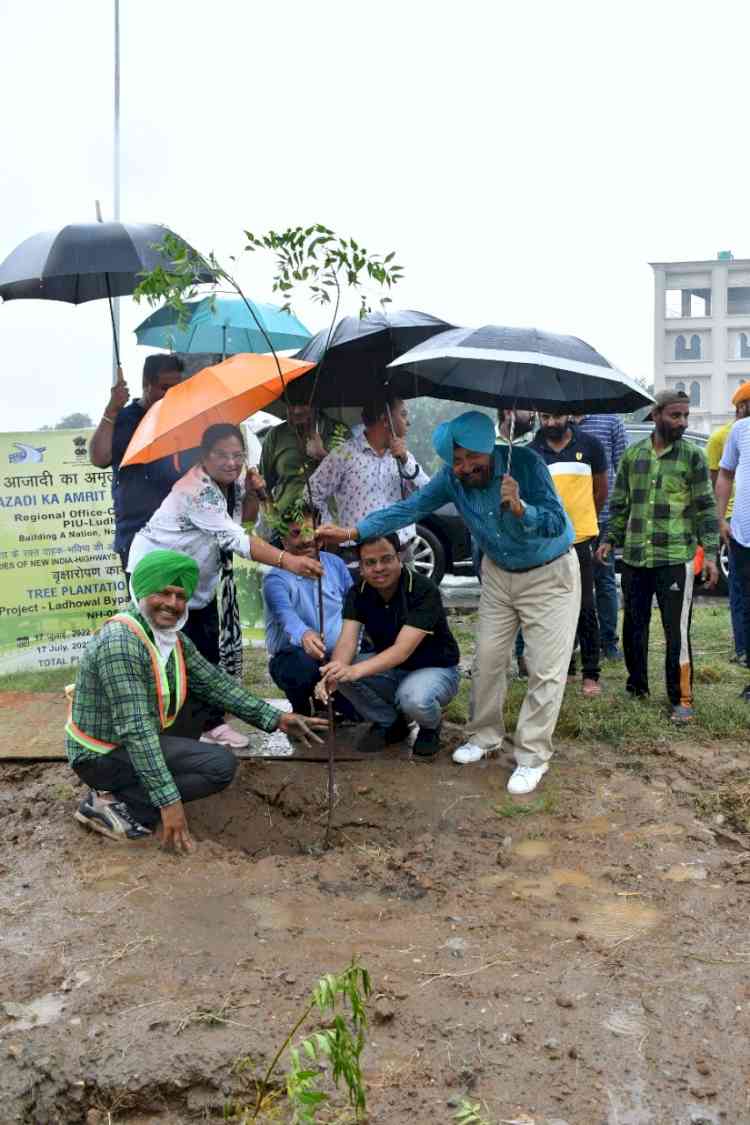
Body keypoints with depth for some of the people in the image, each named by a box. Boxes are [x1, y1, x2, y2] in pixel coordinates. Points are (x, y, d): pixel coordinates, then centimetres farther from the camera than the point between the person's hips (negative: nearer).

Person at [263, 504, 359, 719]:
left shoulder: (335, 564, 8)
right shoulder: (276, 579, -10)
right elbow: (286, 615, -30)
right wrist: (304, 635, -51)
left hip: (340, 656, 3)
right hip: (296, 657, -3)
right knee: (303, 665, -38)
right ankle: (301, 715, -7)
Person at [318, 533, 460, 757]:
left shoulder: (423, 590, -25)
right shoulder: (358, 593, -8)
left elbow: (402, 649, -35)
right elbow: (347, 640, -22)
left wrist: (354, 671, -50)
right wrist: (335, 671, -45)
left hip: (435, 669, -5)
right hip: (390, 668, 5)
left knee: (414, 698, -38)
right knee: (341, 676, -21)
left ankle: (430, 726, 0)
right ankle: (389, 723, 4)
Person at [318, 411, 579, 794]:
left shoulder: (524, 462, -29)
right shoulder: (452, 478, -15)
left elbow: (557, 523, -32)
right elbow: (408, 508, -13)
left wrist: (520, 509, -51)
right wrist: (352, 532, -20)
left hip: (549, 575, -4)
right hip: (499, 573, 5)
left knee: (545, 669, -5)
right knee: (487, 660, 9)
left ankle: (532, 756, 6)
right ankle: (485, 735, 29)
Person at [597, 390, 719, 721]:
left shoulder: (693, 456, -1)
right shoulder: (632, 455, 8)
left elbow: (706, 508, -2)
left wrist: (710, 553, -9)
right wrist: (610, 539, 5)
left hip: (676, 559, -3)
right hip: (634, 558, 4)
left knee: (677, 632, -3)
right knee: (633, 627, 12)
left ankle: (682, 699, 8)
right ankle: (636, 688, 29)